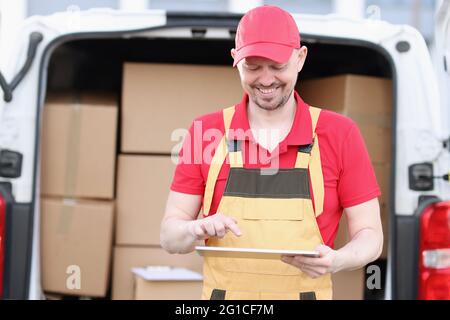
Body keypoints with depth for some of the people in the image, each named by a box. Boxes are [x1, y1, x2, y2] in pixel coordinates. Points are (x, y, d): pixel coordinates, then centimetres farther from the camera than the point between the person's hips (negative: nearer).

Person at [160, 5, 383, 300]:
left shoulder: (340, 134, -4)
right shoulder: (205, 132, -1)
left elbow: (370, 236, -2)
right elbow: (170, 236, 0)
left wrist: (335, 261, -22)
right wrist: (197, 229, -21)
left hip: (307, 290, -1)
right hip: (223, 291, 1)